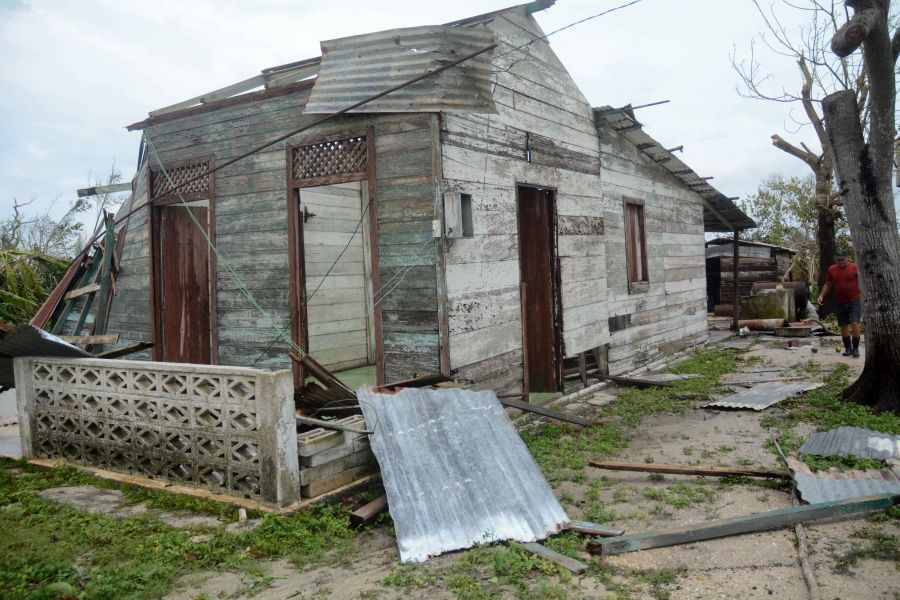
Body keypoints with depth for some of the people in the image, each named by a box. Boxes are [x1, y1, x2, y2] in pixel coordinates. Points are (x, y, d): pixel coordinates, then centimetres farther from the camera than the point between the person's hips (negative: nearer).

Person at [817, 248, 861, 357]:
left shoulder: (855, 267, -3)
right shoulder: (831, 270, 7)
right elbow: (827, 285, 15)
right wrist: (821, 295, 3)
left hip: (854, 301, -3)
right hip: (839, 302, 4)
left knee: (855, 323, -12)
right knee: (843, 326, 7)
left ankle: (855, 349, -3)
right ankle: (847, 348, 18)